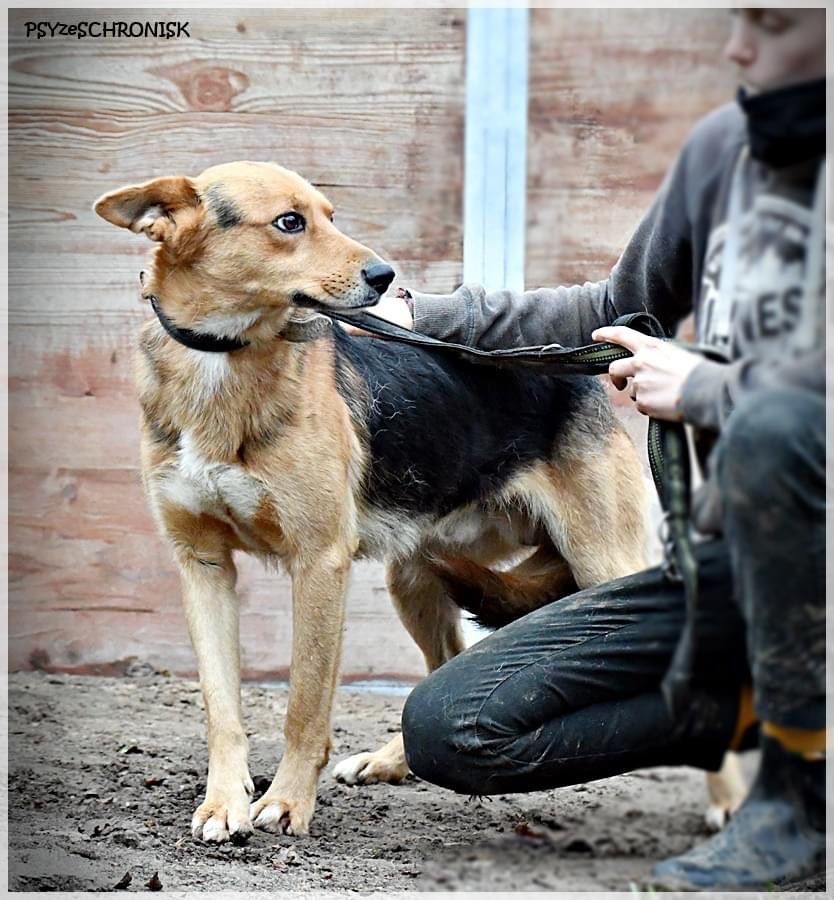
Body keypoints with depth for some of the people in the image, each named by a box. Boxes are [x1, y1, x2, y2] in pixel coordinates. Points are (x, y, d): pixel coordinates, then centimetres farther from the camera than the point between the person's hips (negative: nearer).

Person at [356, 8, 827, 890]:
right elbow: (617, 311, 20)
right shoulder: (724, 145, 5)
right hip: (729, 557, 6)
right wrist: (421, 314, 13)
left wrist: (708, 389, -18)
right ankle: (761, 706, 6)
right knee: (446, 726, -6)